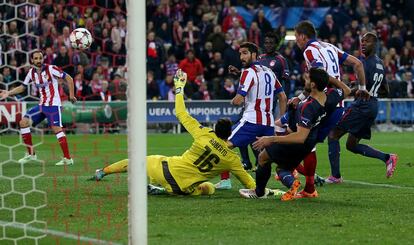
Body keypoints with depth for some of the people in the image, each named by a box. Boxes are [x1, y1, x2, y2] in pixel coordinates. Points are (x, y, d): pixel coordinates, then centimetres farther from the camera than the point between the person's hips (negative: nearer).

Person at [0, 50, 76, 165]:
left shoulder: (51, 69, -11)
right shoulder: (31, 72, 6)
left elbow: (68, 78, -9)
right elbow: (23, 87, 17)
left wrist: (71, 94, -14)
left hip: (53, 104, -7)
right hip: (41, 105, 7)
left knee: (57, 129, -16)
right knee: (23, 122, 3)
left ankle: (67, 158, -14)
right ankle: (31, 154, 10)